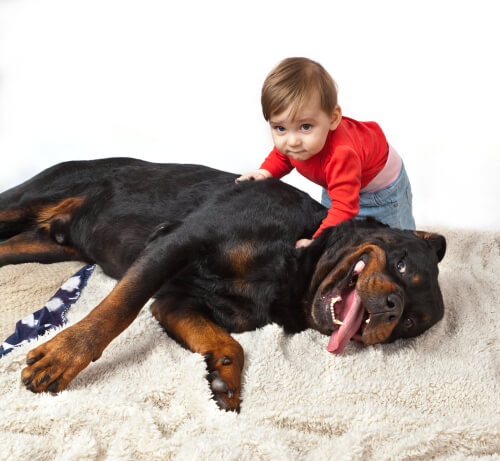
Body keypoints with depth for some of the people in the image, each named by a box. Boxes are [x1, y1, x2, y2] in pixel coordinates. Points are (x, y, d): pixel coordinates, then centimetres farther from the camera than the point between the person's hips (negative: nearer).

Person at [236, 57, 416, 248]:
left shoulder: (341, 155, -51)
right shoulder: (287, 139, -26)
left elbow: (344, 208, -50)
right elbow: (281, 155, -1)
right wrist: (266, 172, -19)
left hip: (380, 181, -5)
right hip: (337, 181, 6)